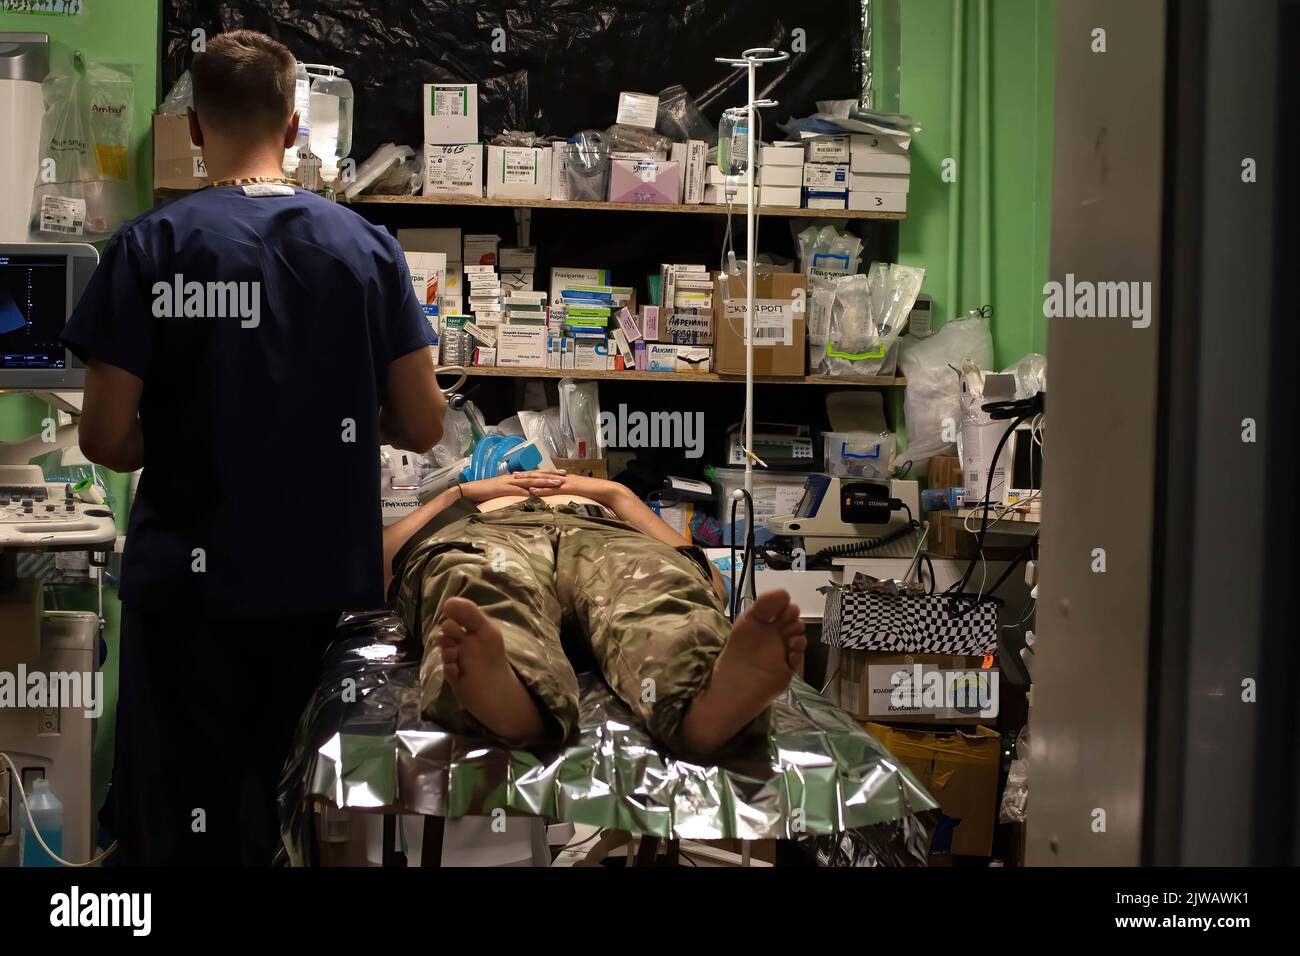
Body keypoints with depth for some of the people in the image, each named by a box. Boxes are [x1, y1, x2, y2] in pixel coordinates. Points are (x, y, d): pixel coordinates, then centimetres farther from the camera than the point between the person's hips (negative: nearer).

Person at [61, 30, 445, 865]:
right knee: (286, 815, 17)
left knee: (187, 827, 11)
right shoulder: (367, 246, -2)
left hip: (190, 579, -2)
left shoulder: (152, 247, -9)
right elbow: (422, 426, 0)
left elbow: (107, 438, -10)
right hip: (327, 578, 2)